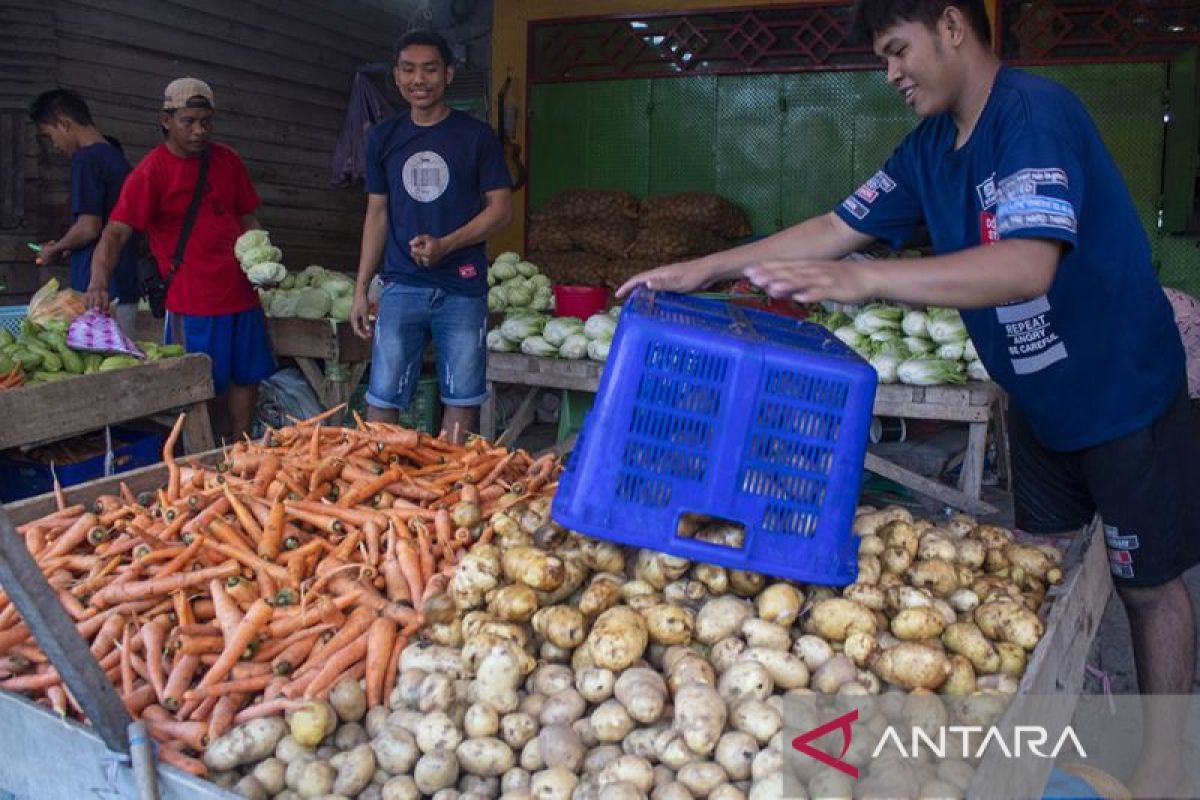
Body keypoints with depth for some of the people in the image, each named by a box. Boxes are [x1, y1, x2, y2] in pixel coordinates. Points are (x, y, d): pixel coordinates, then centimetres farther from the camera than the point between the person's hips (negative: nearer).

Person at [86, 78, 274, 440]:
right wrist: (99, 281, -32)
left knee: (247, 376, 12)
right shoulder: (151, 171, -8)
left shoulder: (228, 160, 8)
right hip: (193, 302, -5)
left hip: (242, 293, 5)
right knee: (207, 388, 1)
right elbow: (115, 232, -15)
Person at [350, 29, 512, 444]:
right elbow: (377, 214, 13)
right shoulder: (383, 137, 9)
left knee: (461, 401, 4)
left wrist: (445, 245, -16)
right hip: (401, 287, 2)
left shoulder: (476, 135, 1)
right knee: (382, 399, 0)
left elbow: (501, 209, -1)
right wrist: (360, 289, 8)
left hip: (462, 289, -2)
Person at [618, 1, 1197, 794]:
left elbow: (1029, 265, -38)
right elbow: (836, 228, 2)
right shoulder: (932, 145, 1)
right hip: (1041, 400, 8)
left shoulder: (1035, 113, -25)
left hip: (1122, 396, -8)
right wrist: (706, 269, -5)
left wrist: (865, 278, -47)